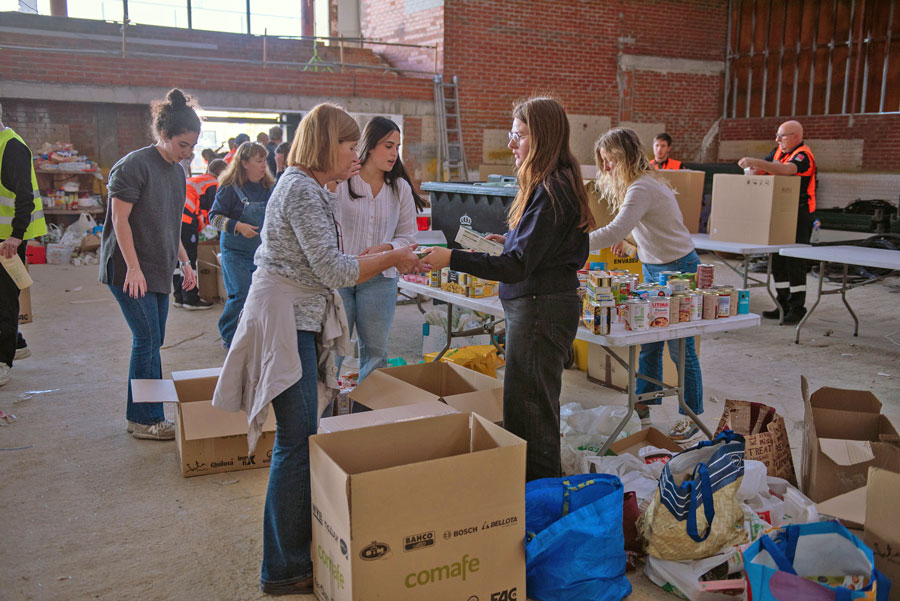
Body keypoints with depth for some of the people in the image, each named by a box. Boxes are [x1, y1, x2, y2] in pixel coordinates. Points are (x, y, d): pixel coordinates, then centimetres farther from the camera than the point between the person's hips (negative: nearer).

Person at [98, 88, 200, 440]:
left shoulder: (177, 171, 12)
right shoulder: (134, 166, -13)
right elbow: (120, 220, -15)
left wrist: (184, 262, 15)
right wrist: (134, 268, -19)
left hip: (159, 270, 8)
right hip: (130, 270, -8)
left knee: (152, 342, 9)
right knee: (147, 340, -6)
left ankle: (140, 416, 19)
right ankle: (146, 420, 4)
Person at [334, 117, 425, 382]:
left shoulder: (400, 187, 7)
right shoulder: (340, 181, -4)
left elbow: (408, 236, 7)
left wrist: (384, 248, -11)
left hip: (379, 279, 3)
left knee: (375, 350, 8)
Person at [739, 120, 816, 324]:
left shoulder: (803, 156, -14)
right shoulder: (779, 151, 13)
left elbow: (786, 169, -34)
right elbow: (763, 168, 19)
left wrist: (755, 162, -40)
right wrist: (752, 168, -6)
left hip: (798, 215, -8)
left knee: (794, 261, -7)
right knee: (777, 259, 10)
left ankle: (797, 307, 0)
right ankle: (783, 304, 19)